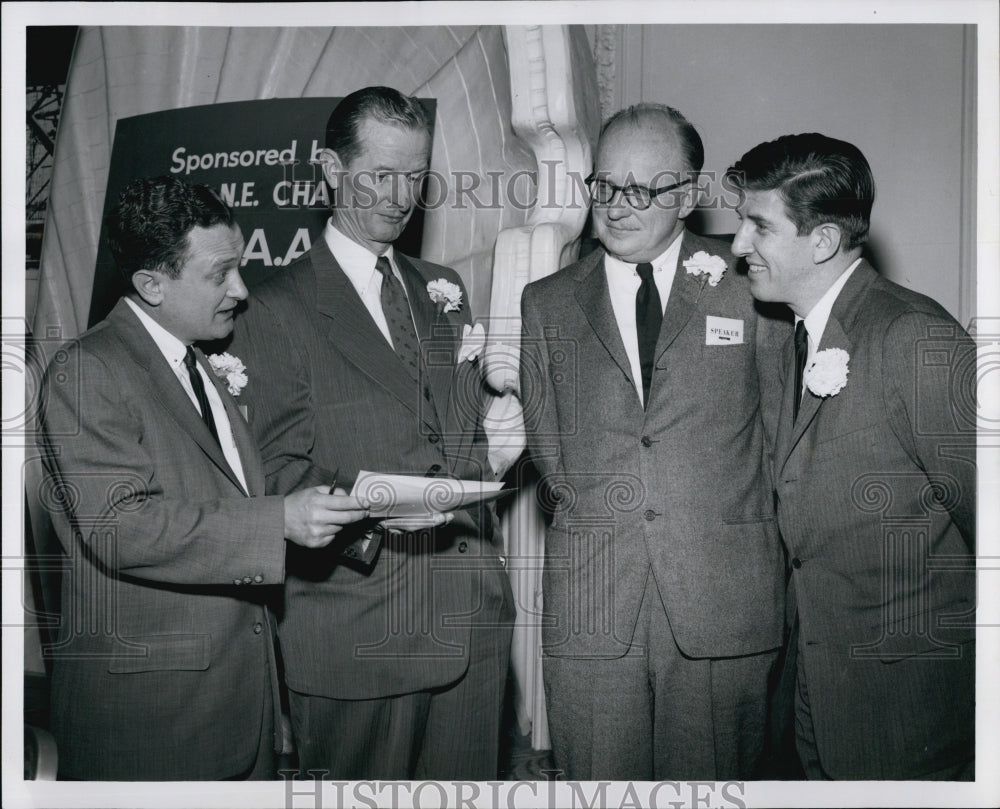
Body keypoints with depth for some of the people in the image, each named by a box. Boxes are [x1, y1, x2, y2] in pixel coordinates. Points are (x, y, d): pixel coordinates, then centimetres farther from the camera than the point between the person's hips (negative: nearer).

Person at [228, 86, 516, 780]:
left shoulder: (444, 289, 16)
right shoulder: (279, 310, -3)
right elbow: (277, 470, -9)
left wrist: (504, 431, 3)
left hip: (474, 618, 5)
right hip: (356, 637, -5)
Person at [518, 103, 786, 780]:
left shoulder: (750, 290, 5)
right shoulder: (546, 305, 11)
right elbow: (547, 449, 13)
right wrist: (594, 517, 6)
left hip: (726, 602, -1)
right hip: (591, 612, 1)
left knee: (714, 780, 7)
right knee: (600, 784, 6)